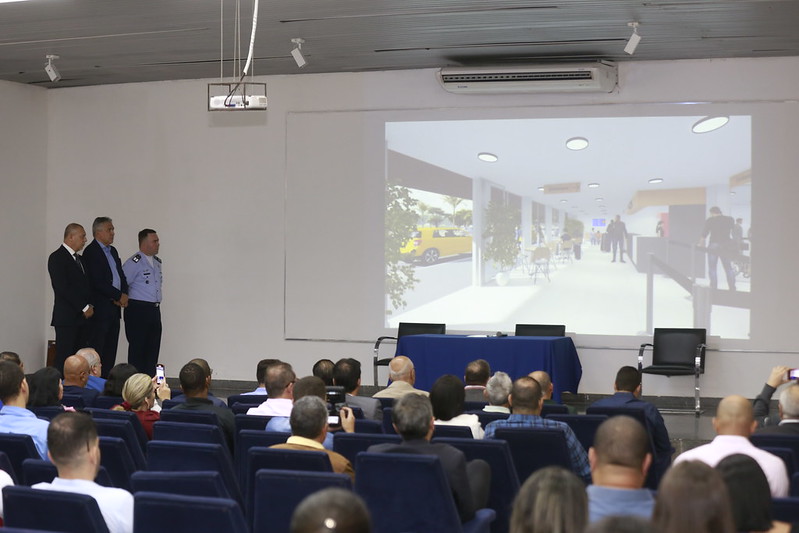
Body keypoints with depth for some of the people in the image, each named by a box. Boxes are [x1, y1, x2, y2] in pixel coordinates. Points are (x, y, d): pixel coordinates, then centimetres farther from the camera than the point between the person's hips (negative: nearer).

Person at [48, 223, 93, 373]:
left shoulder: (79, 258, 19)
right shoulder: (57, 258, -7)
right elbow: (62, 288, -15)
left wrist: (90, 306, 5)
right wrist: (84, 308, -13)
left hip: (83, 316, 8)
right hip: (67, 317, -8)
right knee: (64, 360, -7)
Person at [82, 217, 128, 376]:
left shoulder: (113, 251, 19)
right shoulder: (91, 252, -9)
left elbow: (121, 277, 18)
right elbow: (98, 282, -16)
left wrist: (124, 294, -1)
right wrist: (119, 296, -11)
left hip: (114, 308, 9)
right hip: (100, 308, -8)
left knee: (110, 351, 9)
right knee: (97, 350, -8)